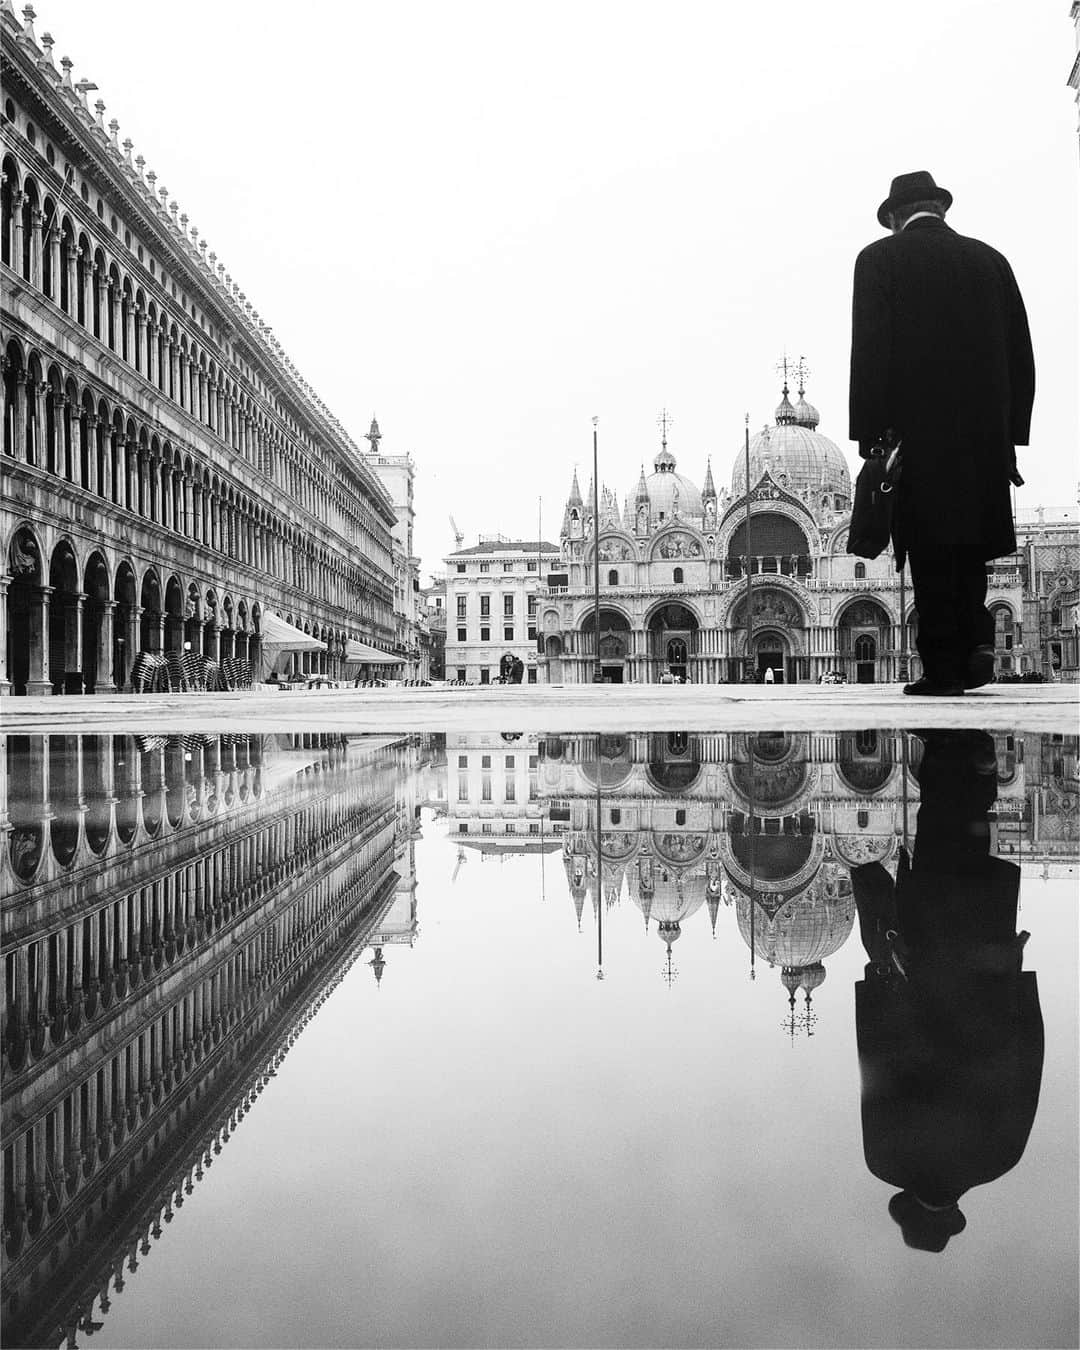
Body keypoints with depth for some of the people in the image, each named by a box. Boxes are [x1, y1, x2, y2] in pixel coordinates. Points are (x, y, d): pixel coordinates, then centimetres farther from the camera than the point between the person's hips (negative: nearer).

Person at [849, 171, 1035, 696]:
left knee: (931, 552, -1)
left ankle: (943, 666, -1)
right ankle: (976, 641, 6)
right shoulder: (990, 260, 13)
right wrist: (1011, 434, 13)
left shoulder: (879, 259, 2)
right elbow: (1021, 356, 11)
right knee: (970, 544, 16)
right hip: (984, 432, 4)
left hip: (916, 428, -3)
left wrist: (870, 434, -8)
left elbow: (869, 352, -8)